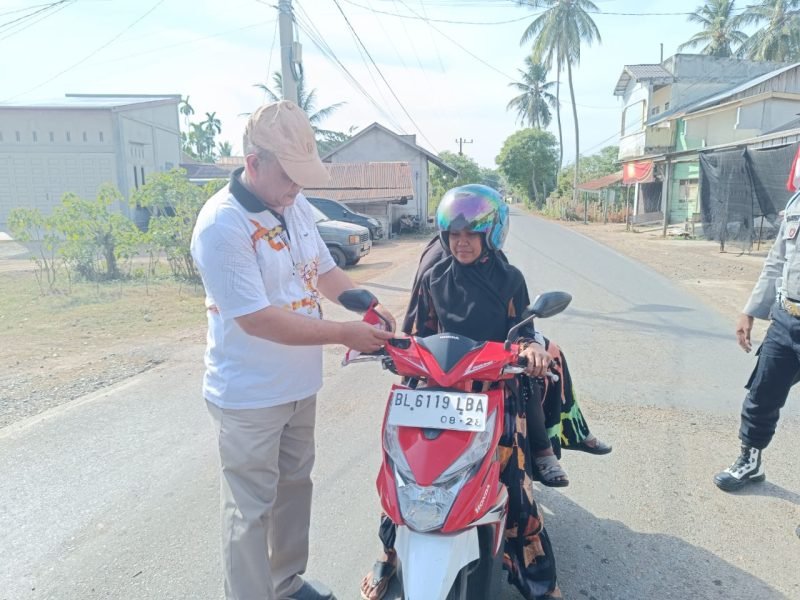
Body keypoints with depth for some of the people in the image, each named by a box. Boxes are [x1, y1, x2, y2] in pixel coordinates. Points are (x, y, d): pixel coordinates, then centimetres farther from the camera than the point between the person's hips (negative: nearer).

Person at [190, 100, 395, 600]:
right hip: (249, 396, -8)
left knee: (295, 485, 23)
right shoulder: (221, 225, -24)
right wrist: (343, 333, -25)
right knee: (251, 509, 8)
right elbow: (257, 319, -27)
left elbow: (324, 270, 13)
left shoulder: (296, 207, 2)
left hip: (300, 384, 9)